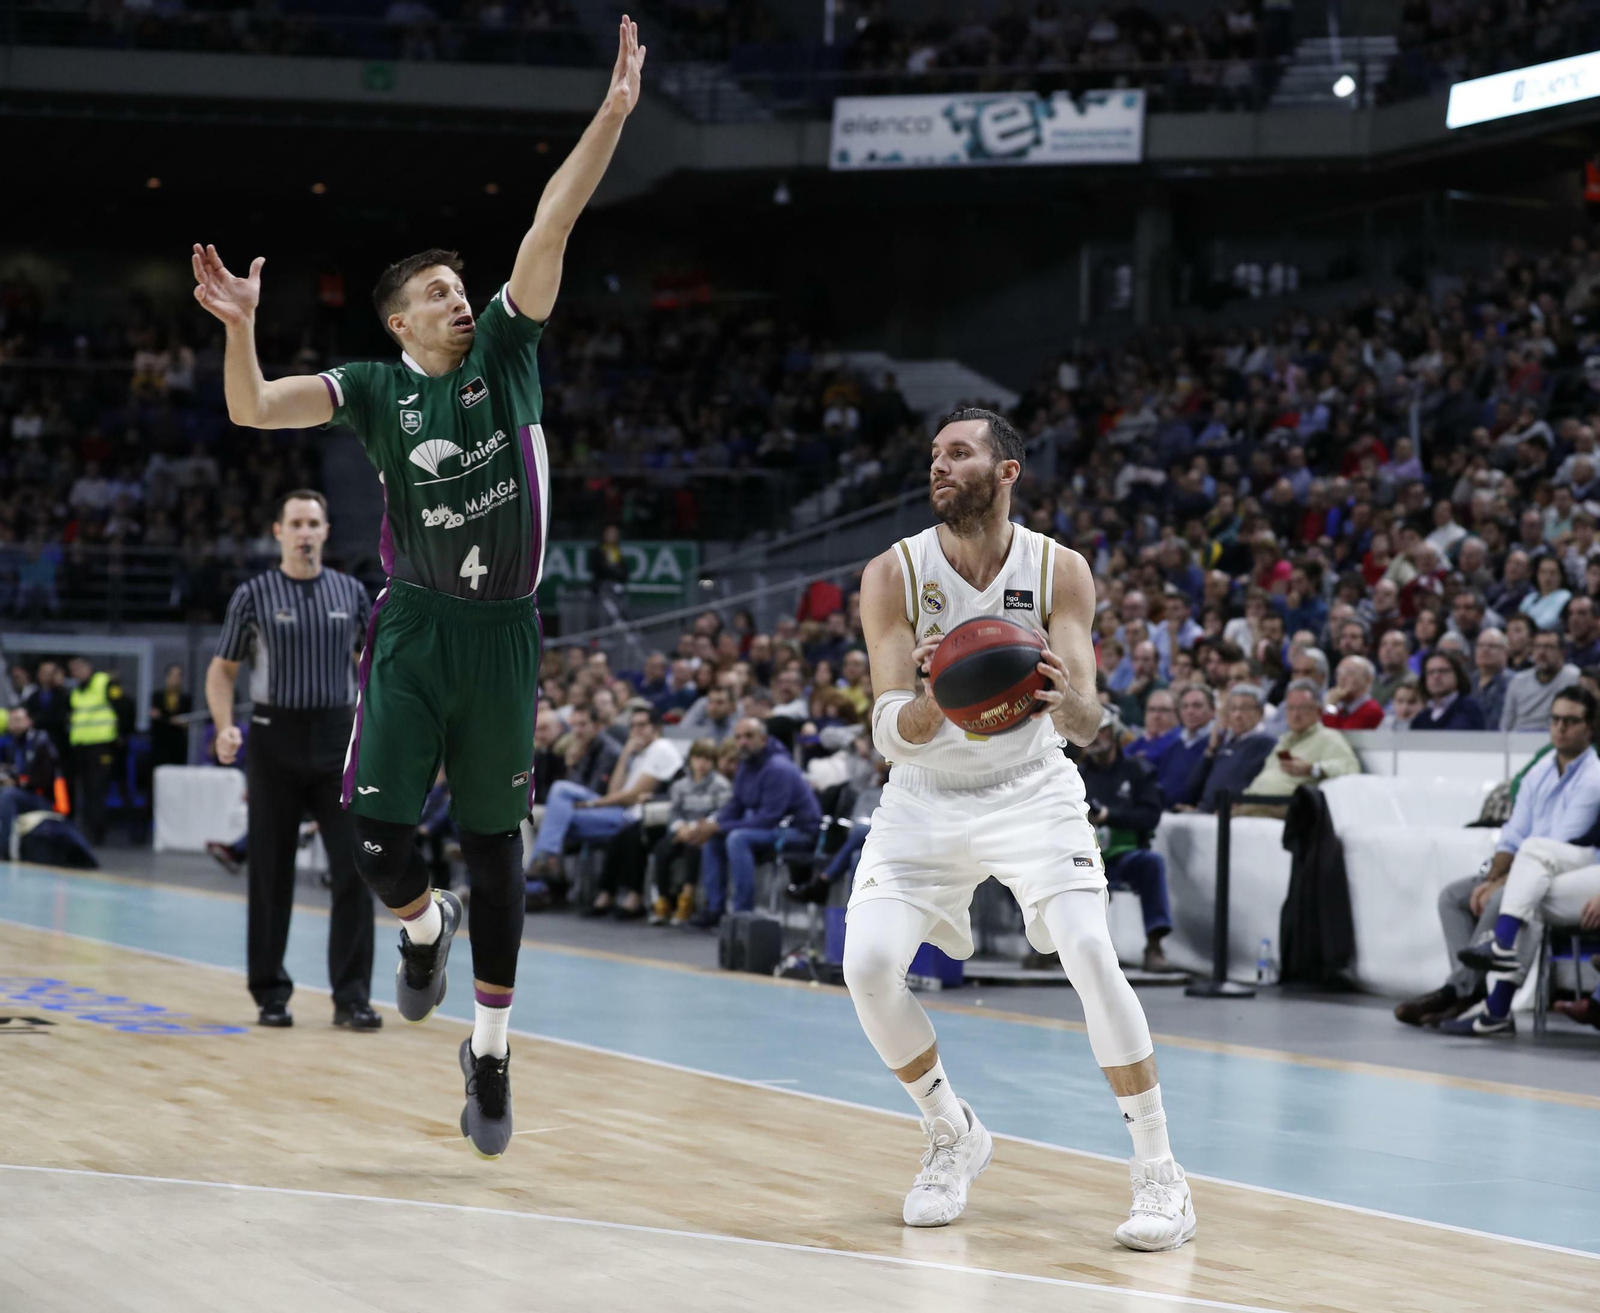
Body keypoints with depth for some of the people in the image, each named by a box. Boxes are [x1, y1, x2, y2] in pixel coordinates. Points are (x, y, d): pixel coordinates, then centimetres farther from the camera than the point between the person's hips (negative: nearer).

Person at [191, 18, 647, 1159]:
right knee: (380, 836, -8)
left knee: (495, 845, 5)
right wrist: (241, 327, -26)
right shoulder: (374, 387, 3)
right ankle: (425, 925, 28)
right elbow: (252, 410, -8)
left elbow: (552, 223, -7)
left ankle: (491, 1052, 16)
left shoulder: (506, 349, 3)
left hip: (503, 632, 0)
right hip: (414, 628, 0)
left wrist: (614, 112, -15)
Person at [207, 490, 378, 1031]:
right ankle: (271, 994, 13)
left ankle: (351, 996, -2)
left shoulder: (352, 592, 6)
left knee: (354, 869, -6)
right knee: (271, 875, 4)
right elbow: (222, 669, 4)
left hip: (339, 740, 1)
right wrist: (225, 727, -12)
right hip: (275, 741, -1)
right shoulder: (253, 595, 0)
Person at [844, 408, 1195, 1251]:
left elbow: (1086, 725, -20)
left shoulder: (1058, 572, -14)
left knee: (1090, 952, -22)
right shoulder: (894, 575, -14)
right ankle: (954, 1137, 10)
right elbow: (890, 734, -21)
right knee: (868, 965, -16)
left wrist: (1065, 702, -45)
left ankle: (1159, 1173, -11)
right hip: (926, 796, 1)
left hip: (1030, 791, -1)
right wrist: (932, 701, -44)